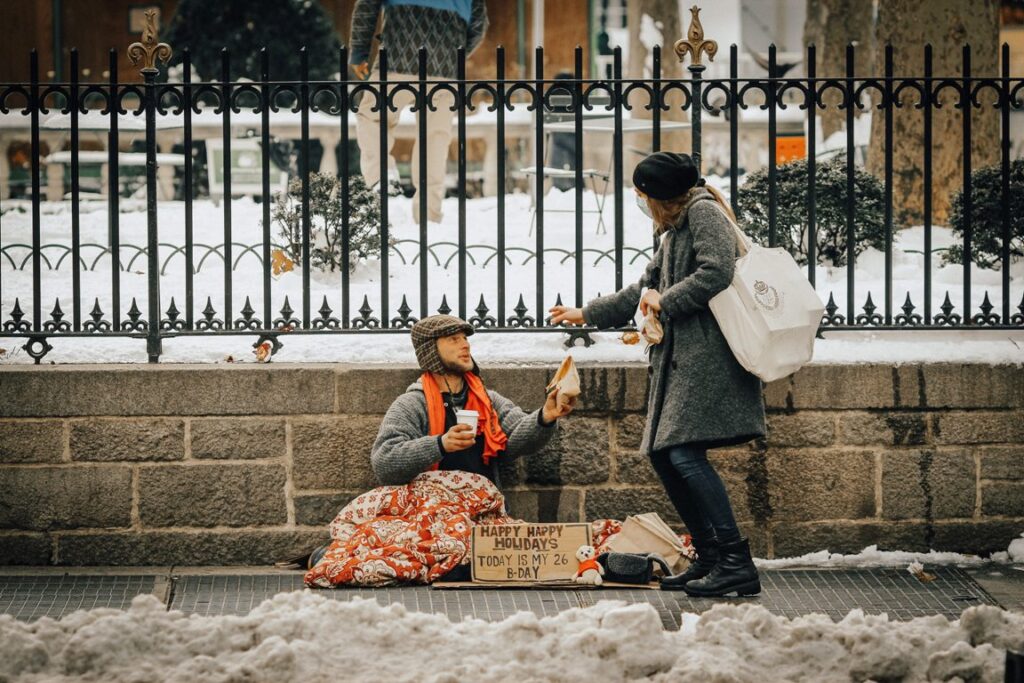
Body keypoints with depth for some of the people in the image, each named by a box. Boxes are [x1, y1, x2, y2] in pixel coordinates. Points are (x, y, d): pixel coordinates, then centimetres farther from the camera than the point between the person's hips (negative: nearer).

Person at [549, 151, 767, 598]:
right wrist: (586, 315, 42)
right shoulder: (674, 230, 27)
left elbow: (717, 272, -19)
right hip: (680, 357, 11)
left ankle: (737, 563, -21)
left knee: (685, 453, -19)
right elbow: (645, 289, 37)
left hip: (707, 354, -11)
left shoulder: (704, 213, -4)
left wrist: (665, 301, -8)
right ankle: (709, 559, 9)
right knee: (663, 454, 6)